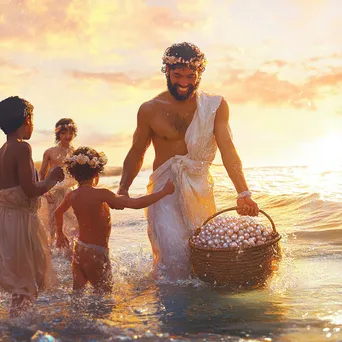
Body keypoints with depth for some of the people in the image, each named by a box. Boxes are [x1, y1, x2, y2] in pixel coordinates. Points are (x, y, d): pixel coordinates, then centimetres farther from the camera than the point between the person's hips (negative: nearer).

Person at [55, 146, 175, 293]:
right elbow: (136, 203, -24)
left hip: (79, 250, 7)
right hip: (96, 253, -7)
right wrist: (164, 191, -14)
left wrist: (60, 234, 42)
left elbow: (58, 212, 22)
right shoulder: (100, 195, -21)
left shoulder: (72, 196, 1)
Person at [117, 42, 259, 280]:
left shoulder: (215, 106, -1)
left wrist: (243, 193, -23)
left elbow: (227, 149, -11)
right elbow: (137, 153, 10)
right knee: (173, 252, -17)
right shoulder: (151, 110, -2)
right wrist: (123, 189, -3)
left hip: (200, 189, 2)